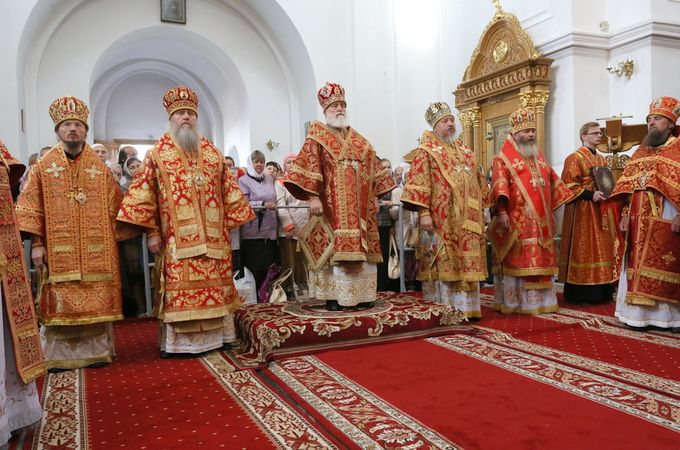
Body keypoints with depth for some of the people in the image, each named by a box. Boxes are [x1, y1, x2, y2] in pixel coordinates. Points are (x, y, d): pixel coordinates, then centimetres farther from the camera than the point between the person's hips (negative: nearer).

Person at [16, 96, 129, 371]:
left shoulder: (100, 167, 7)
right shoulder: (43, 166, 5)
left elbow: (115, 206, 9)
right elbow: (31, 207, 2)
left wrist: (118, 237, 2)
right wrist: (36, 243, -5)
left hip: (96, 250, 1)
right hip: (58, 250, -1)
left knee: (97, 301, 3)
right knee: (59, 302, 0)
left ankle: (96, 350, 13)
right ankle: (57, 355, 10)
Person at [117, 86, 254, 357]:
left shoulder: (212, 152, 13)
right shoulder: (157, 154, 4)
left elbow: (228, 191, 14)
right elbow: (144, 194, 0)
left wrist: (229, 224, 8)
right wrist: (152, 232, -6)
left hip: (212, 236, 3)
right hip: (176, 238, -3)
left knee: (214, 286, 7)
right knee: (177, 287, -2)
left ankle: (215, 334, 18)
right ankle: (175, 341, 8)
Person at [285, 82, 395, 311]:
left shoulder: (358, 140, 19)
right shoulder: (316, 138, 1)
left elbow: (372, 167, 22)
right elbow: (308, 168, -10)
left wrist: (375, 197, 15)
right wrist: (312, 197, -21)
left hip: (359, 206, 6)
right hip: (332, 205, -6)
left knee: (360, 247, 5)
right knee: (333, 247, -8)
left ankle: (362, 294, 13)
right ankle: (333, 296, -1)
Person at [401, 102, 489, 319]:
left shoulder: (465, 152, 19)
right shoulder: (426, 151, -1)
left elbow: (479, 182, 23)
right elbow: (419, 184, -11)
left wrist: (482, 210, 18)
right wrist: (423, 213, -20)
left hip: (467, 220, 7)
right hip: (441, 220, -6)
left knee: (466, 263, 8)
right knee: (443, 264, -5)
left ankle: (467, 307, 16)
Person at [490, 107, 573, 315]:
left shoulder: (539, 156, 19)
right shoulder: (503, 159, -3)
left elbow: (553, 181, 28)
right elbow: (499, 186, -15)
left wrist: (569, 198, 25)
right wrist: (502, 211, -25)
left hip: (541, 220, 7)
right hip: (517, 221, -7)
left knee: (540, 261, 9)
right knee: (518, 260, -5)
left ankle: (539, 300, 17)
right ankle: (515, 302, 2)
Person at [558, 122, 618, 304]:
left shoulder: (601, 159, 17)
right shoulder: (574, 158, -8)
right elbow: (568, 186, -16)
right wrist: (590, 195, -21)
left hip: (601, 211, 8)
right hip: (582, 212, -8)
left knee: (601, 249, 9)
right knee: (583, 250, -5)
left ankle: (601, 291, 16)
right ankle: (581, 294, 1)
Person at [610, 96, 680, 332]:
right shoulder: (640, 151, 15)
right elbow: (627, 186, 14)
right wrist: (625, 214, 6)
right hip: (639, 223, 5)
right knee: (639, 268, 6)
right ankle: (641, 313, 13)